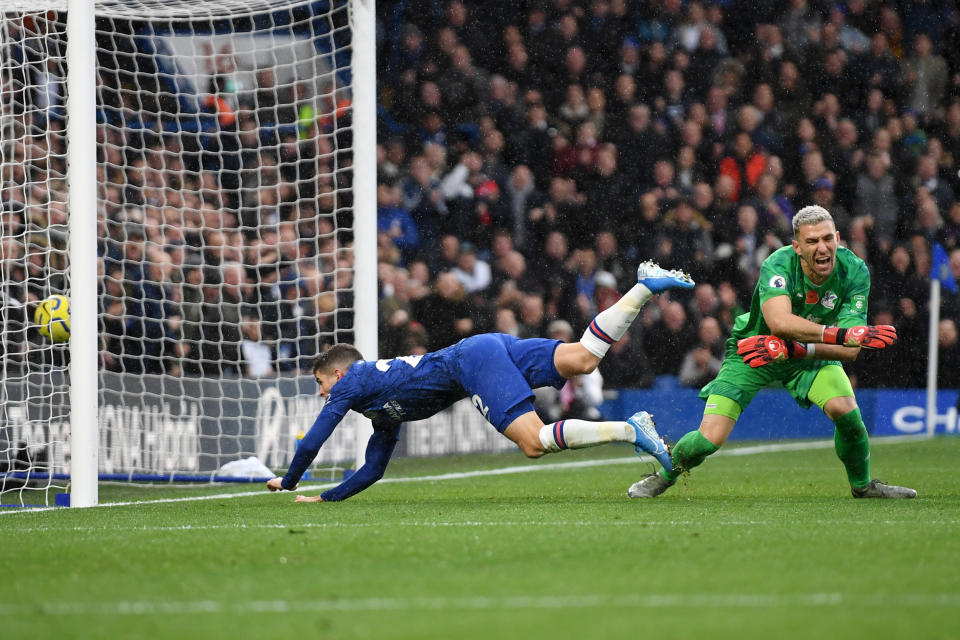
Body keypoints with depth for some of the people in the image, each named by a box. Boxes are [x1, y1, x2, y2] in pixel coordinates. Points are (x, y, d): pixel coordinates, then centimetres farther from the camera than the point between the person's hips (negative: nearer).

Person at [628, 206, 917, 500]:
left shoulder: (854, 271, -24)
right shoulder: (778, 265, -33)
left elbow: (849, 351, -26)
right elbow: (779, 321, -52)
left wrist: (791, 349, -38)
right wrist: (845, 335, -58)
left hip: (814, 355, 3)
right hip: (752, 351, -3)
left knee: (845, 410, -24)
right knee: (710, 439, -13)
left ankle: (862, 484, 6)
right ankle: (665, 476, 21)